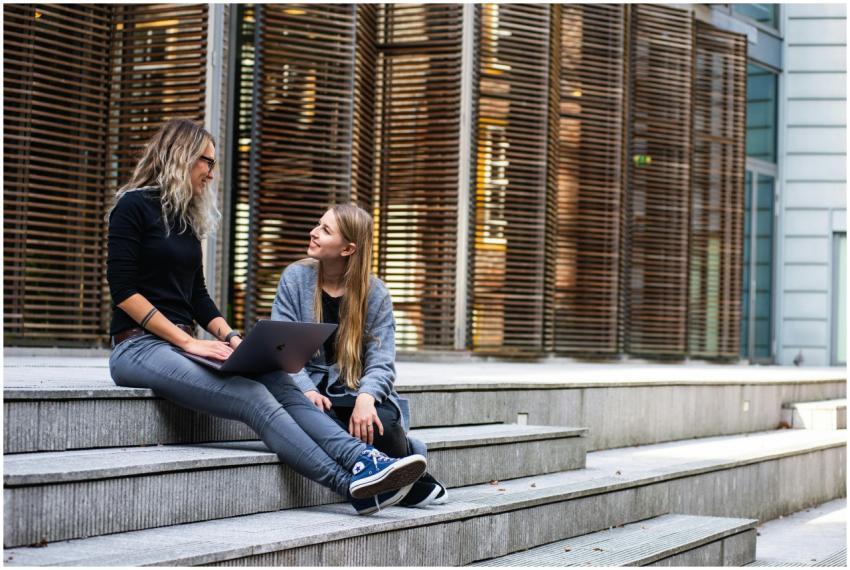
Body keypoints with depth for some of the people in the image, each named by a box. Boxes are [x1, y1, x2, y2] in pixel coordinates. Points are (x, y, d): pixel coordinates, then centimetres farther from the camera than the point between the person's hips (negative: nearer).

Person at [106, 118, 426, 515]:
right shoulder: (134, 206, -5)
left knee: (279, 382, -20)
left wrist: (229, 337, 1)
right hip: (140, 346, -7)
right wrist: (188, 340, -17)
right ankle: (353, 486, -33)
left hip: (179, 344, 7)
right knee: (253, 397, -27)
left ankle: (364, 460, -35)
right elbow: (123, 291, -12)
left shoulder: (187, 219, 19)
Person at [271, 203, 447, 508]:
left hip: (358, 392, 0)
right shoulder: (295, 278, 1)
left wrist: (366, 397, -29)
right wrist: (306, 390, -24)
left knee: (382, 423, -34)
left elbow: (381, 362, -5)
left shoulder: (375, 294, 1)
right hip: (313, 391, 0)